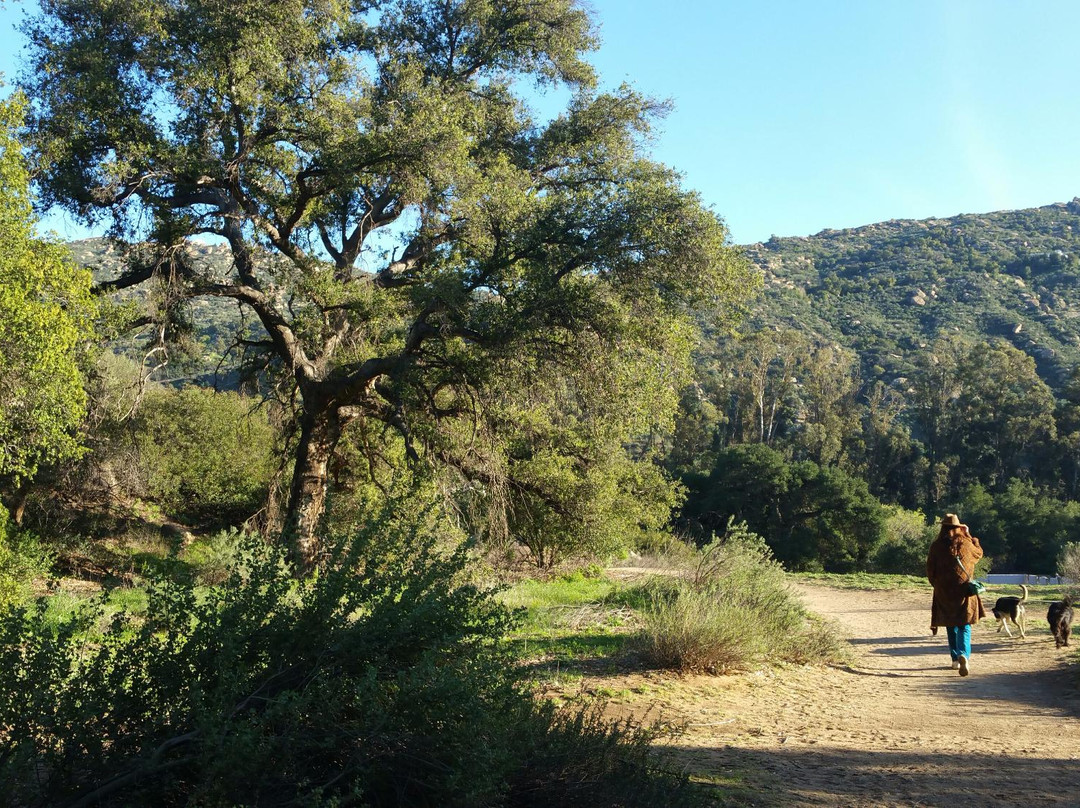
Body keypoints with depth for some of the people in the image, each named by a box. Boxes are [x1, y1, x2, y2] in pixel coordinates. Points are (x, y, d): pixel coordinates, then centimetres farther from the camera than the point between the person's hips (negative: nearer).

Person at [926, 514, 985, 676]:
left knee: (951, 626, 14)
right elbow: (979, 553, 20)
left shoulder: (936, 546, -5)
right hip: (964, 590, -1)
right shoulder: (965, 543, -3)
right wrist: (969, 535, 26)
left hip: (944, 592, 1)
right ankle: (964, 655, -22)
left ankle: (956, 659, 16)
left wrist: (936, 585, 17)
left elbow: (930, 570, 0)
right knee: (964, 625, 0)